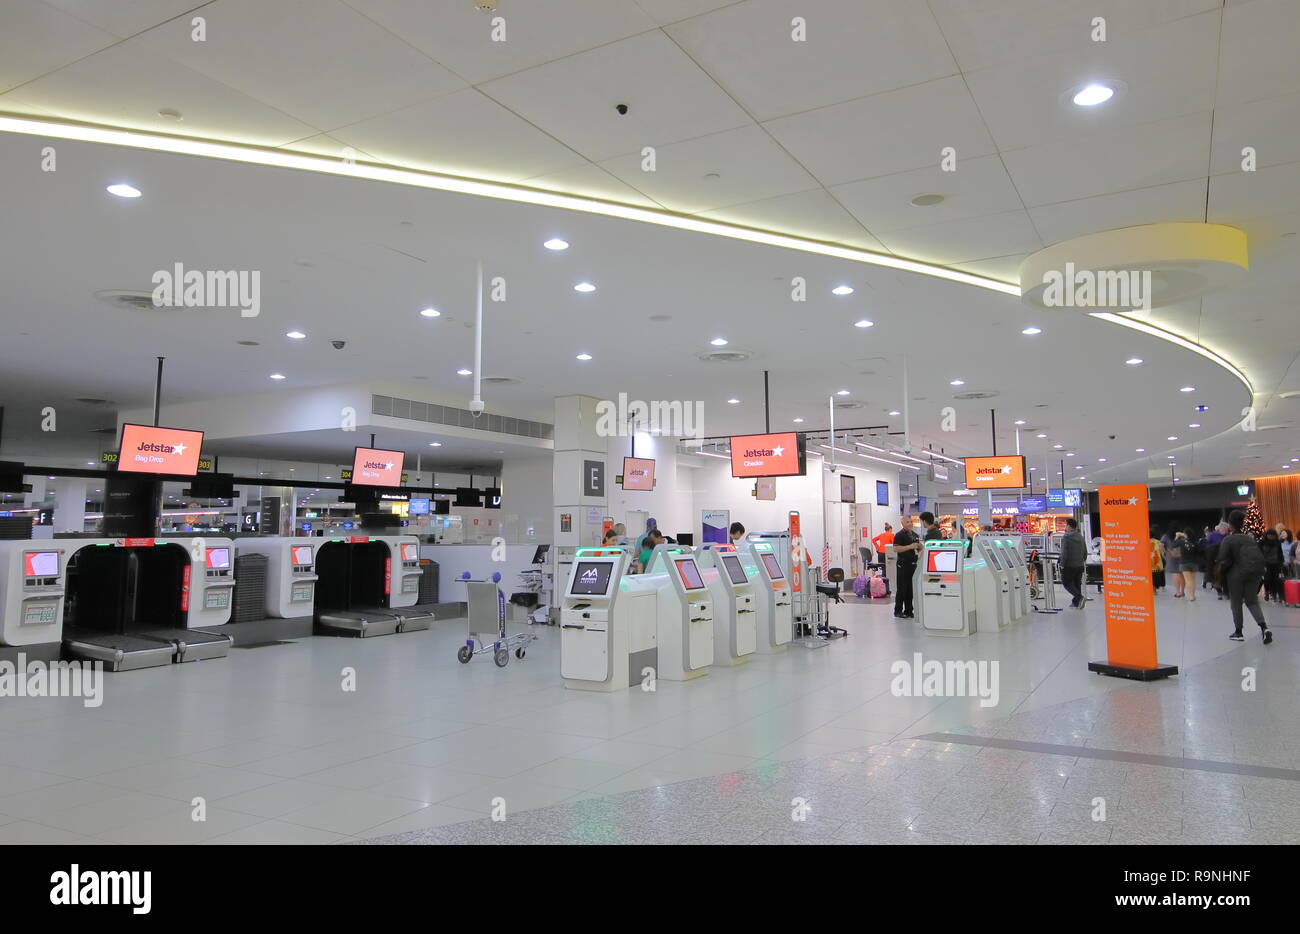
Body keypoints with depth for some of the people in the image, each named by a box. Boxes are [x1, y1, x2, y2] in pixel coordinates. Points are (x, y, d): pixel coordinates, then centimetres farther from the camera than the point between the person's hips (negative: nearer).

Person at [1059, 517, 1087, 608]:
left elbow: (1064, 553, -19)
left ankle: (1080, 597, -14)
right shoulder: (1081, 536, 9)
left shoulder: (1066, 537, -14)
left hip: (1069, 566, -7)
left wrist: (1062, 565, -13)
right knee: (1077, 583, 14)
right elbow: (1085, 552, 14)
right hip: (1080, 565, 7)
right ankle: (1076, 602, 18)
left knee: (1067, 583, 3)